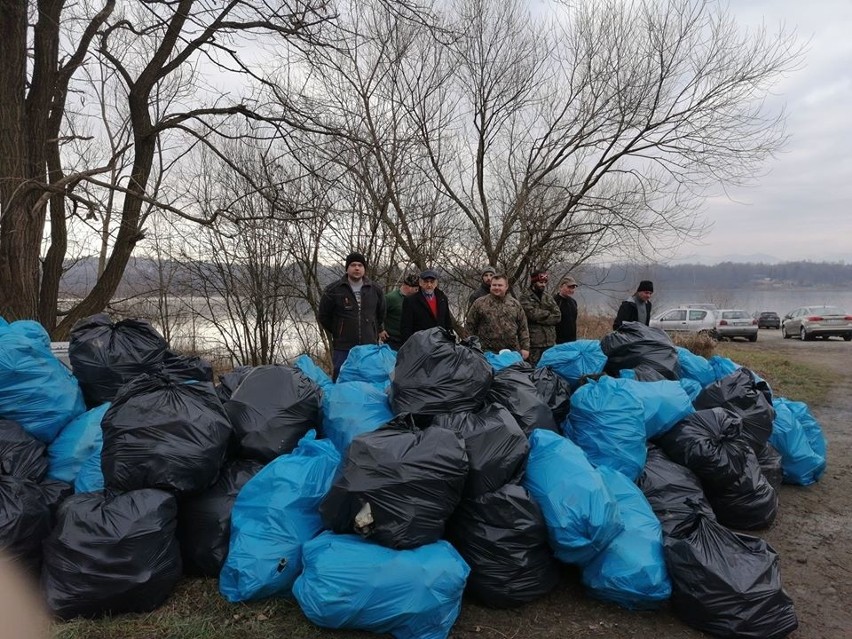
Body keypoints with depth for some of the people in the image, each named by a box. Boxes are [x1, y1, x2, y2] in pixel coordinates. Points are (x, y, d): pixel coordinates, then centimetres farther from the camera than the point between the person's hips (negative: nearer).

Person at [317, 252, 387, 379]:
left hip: (369, 346, 3)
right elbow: (323, 316, 9)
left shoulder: (376, 290, 7)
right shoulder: (333, 290, -2)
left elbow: (381, 314, 24)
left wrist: (378, 331, 24)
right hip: (342, 348, -2)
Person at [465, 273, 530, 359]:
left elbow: (523, 328, 12)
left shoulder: (515, 304, 11)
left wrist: (525, 348, 5)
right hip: (487, 352, -2)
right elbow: (469, 326, 6)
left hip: (512, 352, 2)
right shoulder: (480, 303, 4)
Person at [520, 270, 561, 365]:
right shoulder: (525, 297, -2)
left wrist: (540, 318, -7)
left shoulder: (548, 298, 16)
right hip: (534, 343, -5)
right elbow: (533, 314, -15)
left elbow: (558, 316, 6)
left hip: (550, 342, 5)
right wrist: (548, 313, 1)